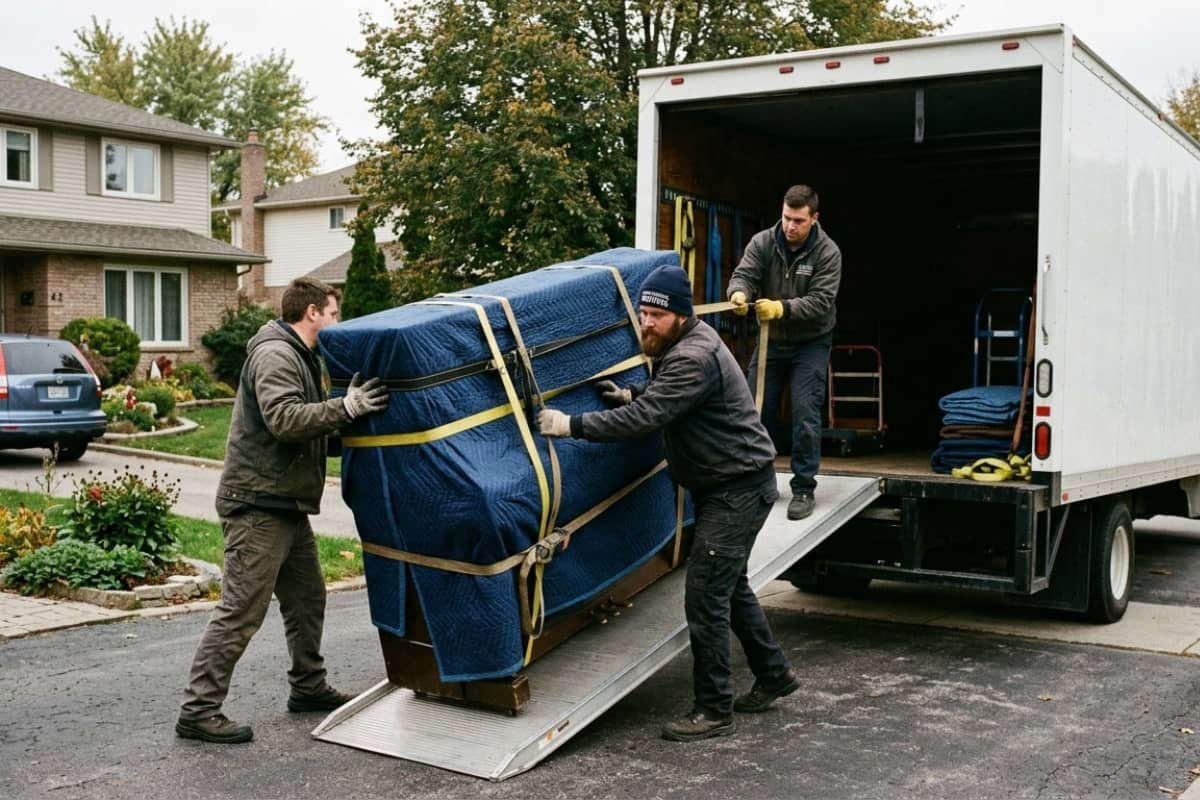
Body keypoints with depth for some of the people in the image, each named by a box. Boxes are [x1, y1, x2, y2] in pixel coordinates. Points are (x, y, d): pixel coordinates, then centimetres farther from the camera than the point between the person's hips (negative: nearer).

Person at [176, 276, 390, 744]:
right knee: (241, 610, -10)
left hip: (287, 505, 11)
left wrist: (347, 410, 10)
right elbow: (284, 420, -27)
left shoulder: (299, 357, 21)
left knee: (307, 599, 19)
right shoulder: (275, 354, -13)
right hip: (257, 504, -11)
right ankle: (198, 710, -4)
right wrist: (345, 408, -29)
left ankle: (308, 687, 32)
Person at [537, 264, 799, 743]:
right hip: (722, 486, 11)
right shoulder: (681, 346, 7)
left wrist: (571, 425, -31)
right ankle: (774, 674, 36)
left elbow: (644, 419, -33)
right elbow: (666, 400, 23)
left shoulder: (694, 358, -25)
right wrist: (632, 395, 4)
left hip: (738, 490, -11)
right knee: (730, 587, 21)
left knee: (706, 597, -9)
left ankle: (714, 711, 1)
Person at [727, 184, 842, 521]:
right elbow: (743, 274, -19)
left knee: (805, 415, -8)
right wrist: (739, 294, -44)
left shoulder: (827, 252, -16)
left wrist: (782, 308, -39)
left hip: (810, 343, -3)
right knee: (756, 409, 7)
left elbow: (821, 301, -24)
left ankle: (804, 489, 1)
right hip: (770, 340, 3)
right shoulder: (762, 242, -9)